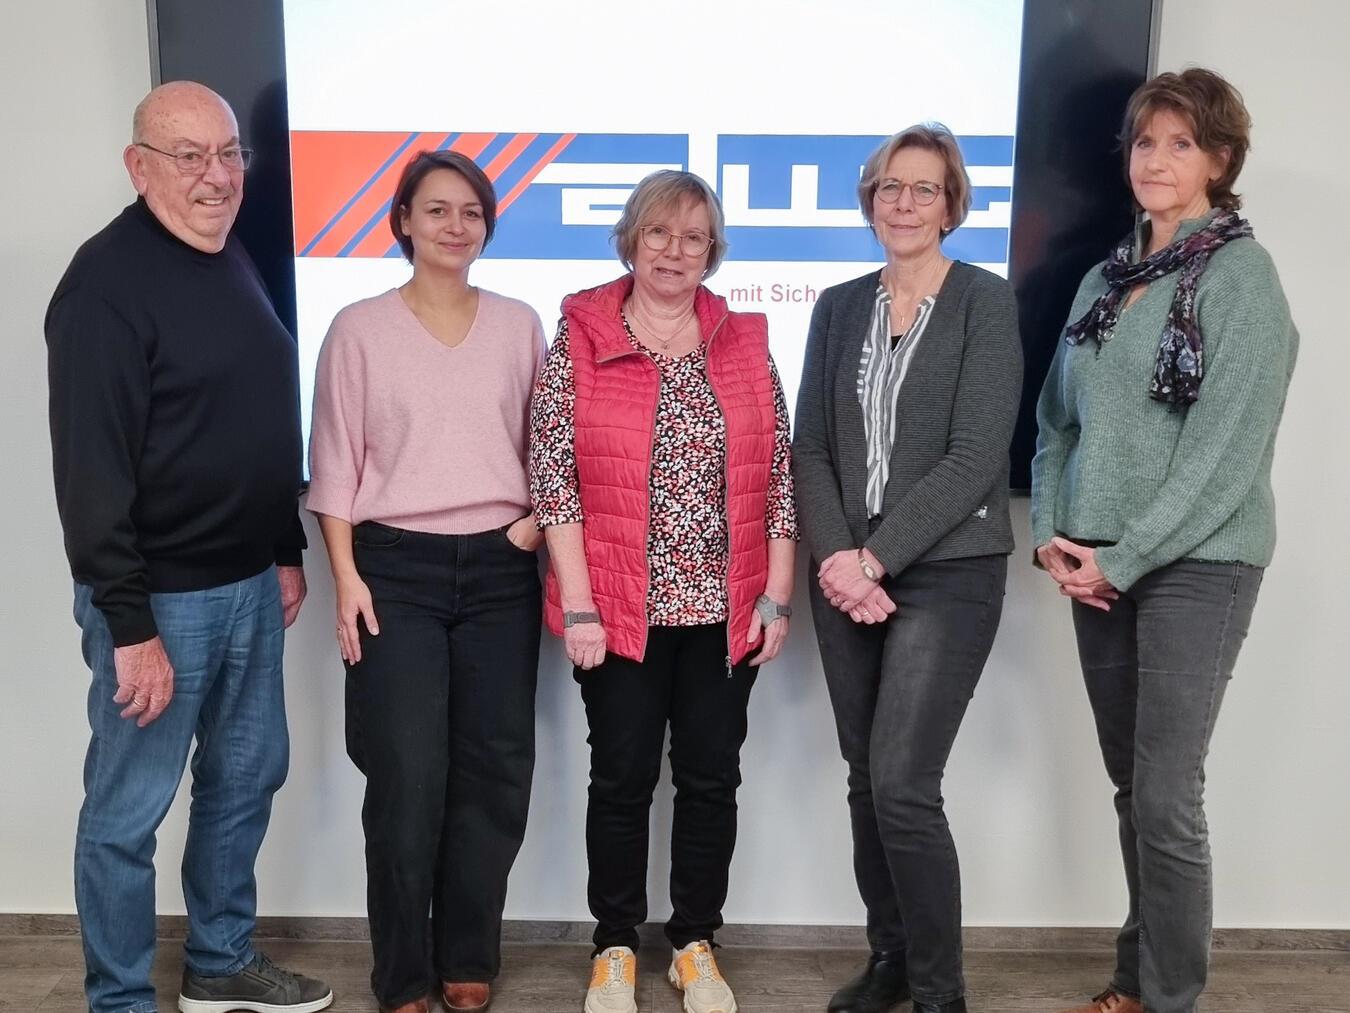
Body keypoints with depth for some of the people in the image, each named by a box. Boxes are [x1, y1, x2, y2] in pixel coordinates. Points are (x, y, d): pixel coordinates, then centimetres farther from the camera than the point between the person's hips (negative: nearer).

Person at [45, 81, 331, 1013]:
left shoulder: (235, 261, 10)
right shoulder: (108, 280, -16)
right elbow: (92, 469, -20)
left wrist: (287, 551, 16)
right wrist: (128, 627, -21)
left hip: (247, 582, 8)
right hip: (158, 595, -8)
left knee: (248, 774, 18)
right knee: (128, 811, 6)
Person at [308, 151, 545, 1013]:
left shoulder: (519, 325, 7)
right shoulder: (360, 328, 1)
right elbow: (336, 463, 0)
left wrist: (540, 518, -4)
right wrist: (346, 577, -6)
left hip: (499, 569, 3)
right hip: (397, 567, -2)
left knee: (495, 769, 6)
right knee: (408, 777, -1)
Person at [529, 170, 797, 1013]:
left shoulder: (747, 344, 6)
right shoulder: (579, 341, -2)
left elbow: (778, 478, 6)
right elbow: (554, 478, -6)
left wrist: (777, 597, 1)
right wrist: (579, 606, -11)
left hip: (726, 607, 3)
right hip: (620, 608, -2)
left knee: (712, 777, 11)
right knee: (623, 778, 8)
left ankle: (696, 943, 28)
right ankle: (615, 945, 26)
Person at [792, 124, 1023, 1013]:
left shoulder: (986, 302, -3)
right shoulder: (838, 307, 11)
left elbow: (975, 457, -12)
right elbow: (812, 447, 6)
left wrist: (878, 558, -14)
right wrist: (837, 557, -9)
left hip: (946, 574, -4)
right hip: (848, 577, 5)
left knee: (904, 785, -9)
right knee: (865, 779, 10)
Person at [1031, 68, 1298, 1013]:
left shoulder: (1242, 274, -7)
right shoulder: (1106, 278, 12)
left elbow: (1228, 446, -14)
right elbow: (1059, 417, 13)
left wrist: (1126, 559, -14)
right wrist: (1051, 531, 0)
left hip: (1194, 564, -6)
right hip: (1096, 564, 6)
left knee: (1166, 798, -4)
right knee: (1131, 786, 13)